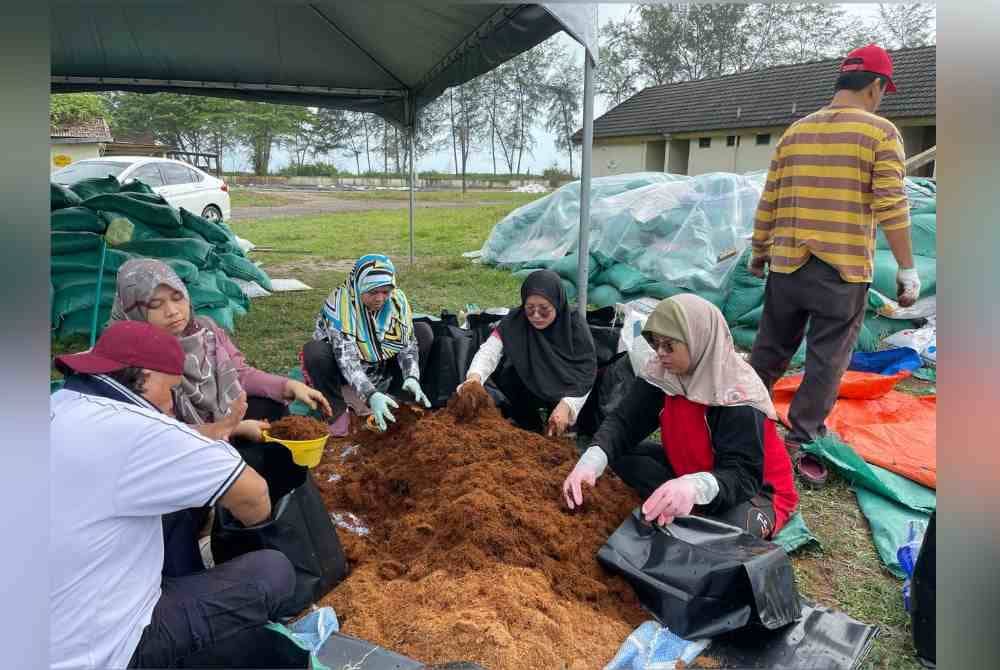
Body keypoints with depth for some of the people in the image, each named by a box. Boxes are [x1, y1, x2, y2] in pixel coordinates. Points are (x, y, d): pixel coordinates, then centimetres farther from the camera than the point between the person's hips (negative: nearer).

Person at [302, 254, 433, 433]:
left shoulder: (397, 299, -14)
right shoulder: (340, 300, -28)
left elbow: (407, 343, -13)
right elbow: (346, 357, -35)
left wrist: (411, 377, -32)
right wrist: (370, 395, -47)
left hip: (381, 368, 4)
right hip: (343, 370, -4)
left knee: (423, 332, -10)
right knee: (314, 351, -34)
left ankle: (396, 400, -4)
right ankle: (337, 411, -12)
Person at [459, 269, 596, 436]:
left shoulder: (575, 326, -20)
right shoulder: (515, 322, -17)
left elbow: (585, 373, -24)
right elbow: (490, 350, -27)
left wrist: (566, 405, -40)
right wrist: (475, 376, -48)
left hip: (564, 393, -2)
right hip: (528, 389, 3)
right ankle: (532, 430, -6)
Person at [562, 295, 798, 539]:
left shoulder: (738, 392, -29)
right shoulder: (661, 371, -13)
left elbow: (742, 475, -35)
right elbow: (624, 420, -17)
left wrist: (696, 486, -58)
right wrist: (592, 460, -38)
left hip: (754, 487, -5)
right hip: (687, 468, 6)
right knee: (621, 454, -14)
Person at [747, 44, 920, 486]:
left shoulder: (793, 132, 10)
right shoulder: (880, 132, -3)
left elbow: (768, 203, 11)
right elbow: (891, 208, -10)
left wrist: (759, 251, 22)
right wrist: (907, 269, -5)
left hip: (787, 264, 5)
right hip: (843, 270, -4)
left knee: (769, 351, 17)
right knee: (826, 363, 5)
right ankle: (801, 445, 10)